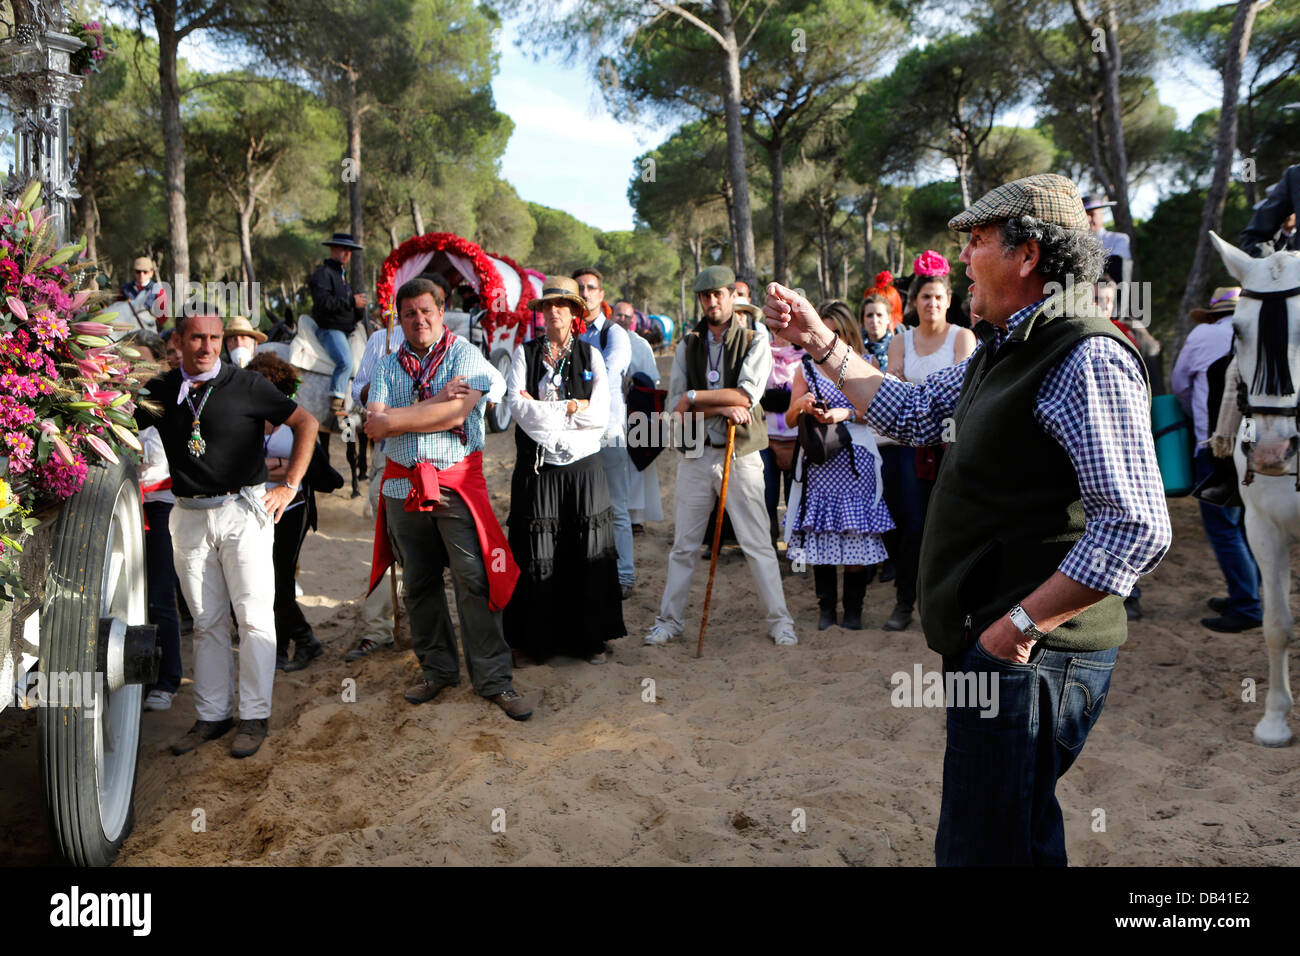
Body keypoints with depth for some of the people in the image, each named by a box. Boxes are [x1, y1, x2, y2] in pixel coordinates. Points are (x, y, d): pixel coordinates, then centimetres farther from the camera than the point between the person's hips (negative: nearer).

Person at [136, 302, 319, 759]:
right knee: (206, 621, 10)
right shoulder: (160, 391, 6)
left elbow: (306, 423, -1)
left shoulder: (246, 385, -4)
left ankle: (254, 717, 8)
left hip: (242, 511, -3)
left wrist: (288, 487, -4)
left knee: (254, 616, -2)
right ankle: (212, 715, 20)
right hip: (189, 516, 3)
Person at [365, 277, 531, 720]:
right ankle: (437, 670, 25)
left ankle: (493, 679, 3)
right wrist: (435, 404, -9)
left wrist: (396, 416, -6)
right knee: (419, 584, 10)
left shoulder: (465, 355, 1)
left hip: (457, 482, -4)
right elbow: (373, 426, -1)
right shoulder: (388, 367, 12)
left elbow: (456, 413, -15)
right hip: (403, 484, 4)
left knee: (475, 580, -6)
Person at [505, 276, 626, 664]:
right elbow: (517, 404, -7)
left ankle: (591, 636, 15)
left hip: (583, 466, 1)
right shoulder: (524, 353, 8)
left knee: (588, 553, 4)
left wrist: (543, 410, -8)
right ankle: (538, 639, 12)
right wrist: (573, 408, -9)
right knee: (537, 555, 0)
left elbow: (601, 413, -3)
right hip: (537, 468, -1)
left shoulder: (591, 355, 9)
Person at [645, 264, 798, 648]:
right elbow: (676, 407, 0)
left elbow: (748, 394, -14)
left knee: (758, 543, 1)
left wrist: (695, 396, -12)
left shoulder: (755, 343, 2)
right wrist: (722, 408, -13)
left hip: (740, 456, -2)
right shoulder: (686, 346, 10)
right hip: (695, 455, 3)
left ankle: (779, 620, 12)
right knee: (683, 545, 8)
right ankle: (669, 620, 19)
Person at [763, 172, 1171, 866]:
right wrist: (818, 340, 20)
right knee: (1020, 837, 22)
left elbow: (1137, 528, -25)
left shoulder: (1088, 358, -18)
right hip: (990, 647, 10)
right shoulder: (1002, 350, 14)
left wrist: (1018, 627, -21)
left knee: (983, 847, -1)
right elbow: (910, 413, 24)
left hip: (1030, 657, -10)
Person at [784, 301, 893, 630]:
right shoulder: (807, 367, 10)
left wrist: (845, 413, -15)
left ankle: (853, 608, 13)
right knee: (819, 535, 2)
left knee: (855, 535, -1)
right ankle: (826, 607, 16)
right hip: (818, 461, 1)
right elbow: (790, 421, 7)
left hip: (855, 461, -1)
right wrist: (800, 405, -15)